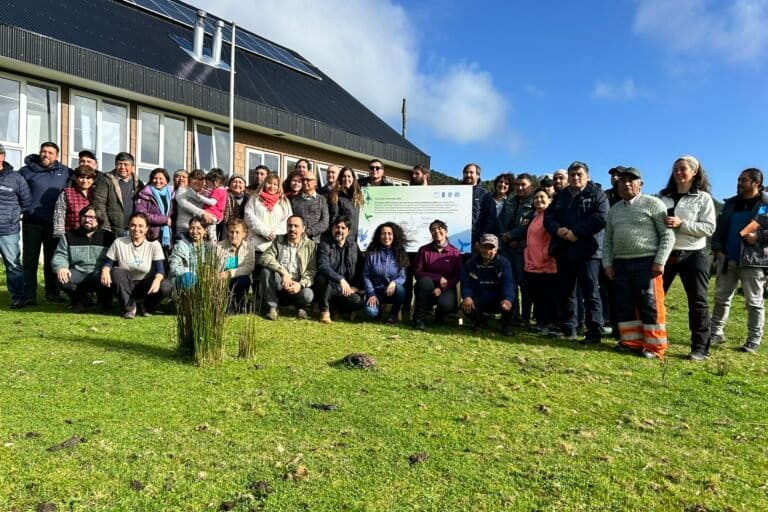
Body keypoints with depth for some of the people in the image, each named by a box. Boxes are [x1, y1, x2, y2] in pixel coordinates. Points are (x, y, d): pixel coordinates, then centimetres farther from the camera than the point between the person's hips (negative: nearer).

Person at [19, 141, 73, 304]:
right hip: (32, 222, -2)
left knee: (52, 259, 10)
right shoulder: (27, 170, 2)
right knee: (30, 259, 2)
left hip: (54, 223, 2)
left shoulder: (65, 172, 7)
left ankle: (52, 292, 18)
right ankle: (29, 294, 7)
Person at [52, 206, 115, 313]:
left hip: (99, 273, -2)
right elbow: (60, 255, 6)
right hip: (78, 273, 3)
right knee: (63, 278, -30)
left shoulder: (108, 237, 6)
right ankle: (81, 299, 3)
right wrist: (61, 267, -17)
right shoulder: (69, 237, 14)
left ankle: (104, 299, 0)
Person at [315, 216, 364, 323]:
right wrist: (340, 279, -37)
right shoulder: (324, 245, -7)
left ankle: (334, 307, 7)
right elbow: (323, 266, -24)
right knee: (322, 277, -36)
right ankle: (324, 310, -14)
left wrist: (356, 286, 1)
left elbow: (359, 269, 16)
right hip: (328, 286, -4)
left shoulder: (353, 247, 8)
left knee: (357, 301, -23)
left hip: (343, 290, 4)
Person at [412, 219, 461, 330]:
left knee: (447, 304, -33)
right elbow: (417, 272, -6)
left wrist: (441, 289, -21)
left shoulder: (455, 252, -1)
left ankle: (439, 316, 8)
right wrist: (438, 278, -18)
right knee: (425, 280, -34)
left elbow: (457, 277, -4)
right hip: (426, 289, 1)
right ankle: (419, 319, -20)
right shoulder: (424, 250, -1)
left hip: (446, 289, -1)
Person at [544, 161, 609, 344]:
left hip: (587, 250, -5)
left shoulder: (596, 193, 1)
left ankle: (594, 332, 0)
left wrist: (577, 232, -19)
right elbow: (548, 216, 10)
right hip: (564, 250, 6)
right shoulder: (560, 195, 17)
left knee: (590, 292, -5)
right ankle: (568, 329, 20)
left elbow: (601, 217, -13)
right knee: (566, 291, 10)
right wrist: (558, 229, -11)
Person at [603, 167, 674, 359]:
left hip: (646, 262, -6)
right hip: (620, 263, 6)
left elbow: (667, 235, -6)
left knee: (649, 305, -3)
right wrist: (607, 263, 7)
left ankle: (654, 347, 5)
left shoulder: (653, 203, -1)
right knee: (625, 305, 8)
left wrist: (660, 261, -13)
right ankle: (631, 341, 18)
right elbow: (608, 239, 17)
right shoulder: (614, 209, 16)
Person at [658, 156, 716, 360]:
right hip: (665, 254, 3)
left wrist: (681, 224, -18)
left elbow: (709, 228, -8)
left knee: (697, 302, 3)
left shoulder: (703, 198, 2)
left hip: (693, 255, -3)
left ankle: (700, 348, 11)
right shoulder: (662, 196, 11)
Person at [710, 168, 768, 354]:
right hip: (727, 259, 5)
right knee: (721, 298, 9)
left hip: (753, 261, -5)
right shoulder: (730, 203, 13)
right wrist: (717, 249, 4)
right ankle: (716, 333, 18)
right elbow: (719, 227, 15)